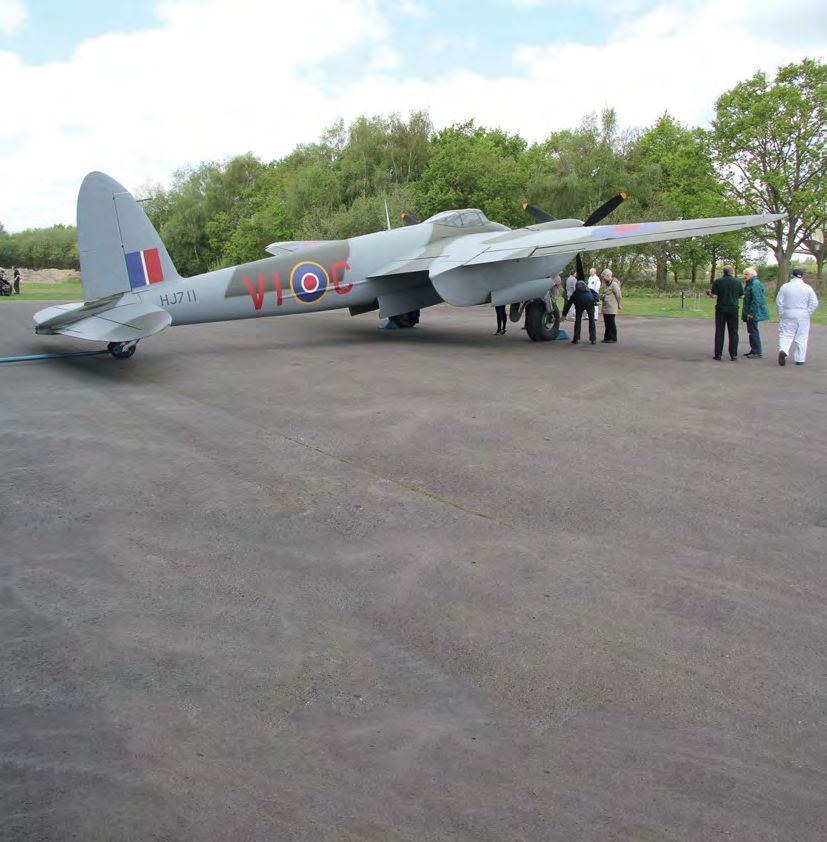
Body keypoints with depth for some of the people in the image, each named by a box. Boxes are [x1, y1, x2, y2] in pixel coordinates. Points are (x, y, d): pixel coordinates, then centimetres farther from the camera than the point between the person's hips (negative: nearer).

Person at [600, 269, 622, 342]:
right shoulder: (606, 283, 12)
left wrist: (619, 304, -4)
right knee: (606, 322, 13)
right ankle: (607, 337, 22)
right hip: (605, 307, 9)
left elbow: (618, 295, -12)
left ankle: (613, 338, 4)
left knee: (611, 322, -3)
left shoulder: (614, 284, -16)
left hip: (611, 307, -9)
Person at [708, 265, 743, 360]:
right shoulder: (737, 282, 0)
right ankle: (734, 354, 4)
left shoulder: (717, 281, -6)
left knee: (719, 331, 3)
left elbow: (714, 296, -10)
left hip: (721, 308, -1)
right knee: (733, 332, 6)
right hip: (733, 308, 1)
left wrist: (709, 292, 11)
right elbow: (742, 296, 3)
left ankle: (718, 354, 2)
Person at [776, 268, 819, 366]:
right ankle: (800, 359, 10)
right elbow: (814, 303, -3)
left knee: (786, 335, 4)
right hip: (803, 315, 0)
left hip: (788, 315, 0)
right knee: (801, 338, 7)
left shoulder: (785, 286, -2)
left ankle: (782, 350, -24)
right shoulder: (807, 287, -1)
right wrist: (808, 313, 6)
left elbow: (779, 301, -2)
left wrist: (781, 314, 6)